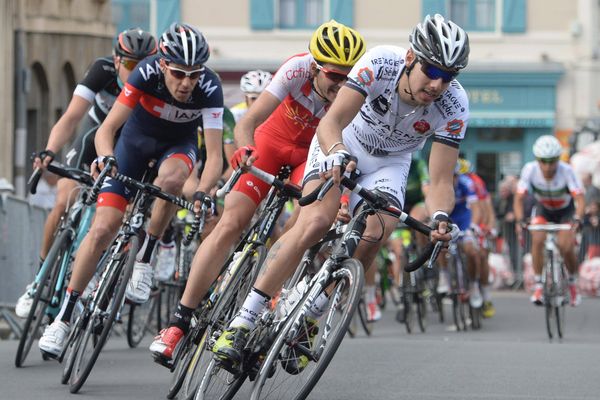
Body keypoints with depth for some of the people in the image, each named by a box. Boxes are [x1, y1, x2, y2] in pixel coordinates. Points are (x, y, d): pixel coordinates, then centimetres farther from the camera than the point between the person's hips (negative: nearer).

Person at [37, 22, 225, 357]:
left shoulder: (209, 88, -32)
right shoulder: (147, 74, -32)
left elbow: (215, 155, -35)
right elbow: (107, 129, -33)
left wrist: (203, 192, -52)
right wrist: (106, 158, -54)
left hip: (178, 145, 0)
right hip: (136, 140, 0)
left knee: (170, 179, -38)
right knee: (103, 229, -11)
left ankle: (145, 261, -16)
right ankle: (64, 316, 0)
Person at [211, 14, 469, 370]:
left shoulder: (455, 106, -27)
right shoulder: (381, 63, -32)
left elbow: (441, 181, -26)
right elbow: (332, 121, -39)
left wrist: (440, 217, -48)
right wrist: (337, 153, -61)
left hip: (389, 164, 2)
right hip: (340, 144, -2)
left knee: (373, 236, -25)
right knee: (315, 222, -26)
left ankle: (308, 318, -3)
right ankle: (242, 323, -22)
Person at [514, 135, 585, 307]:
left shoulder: (566, 171, -33)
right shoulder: (530, 170, -28)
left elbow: (580, 199, -38)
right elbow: (519, 199, -27)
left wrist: (577, 220, -55)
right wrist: (520, 221, -44)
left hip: (566, 211, -1)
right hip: (542, 210, 1)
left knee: (566, 248, -19)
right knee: (537, 240, -25)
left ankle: (573, 283, 10)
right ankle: (538, 286, -15)